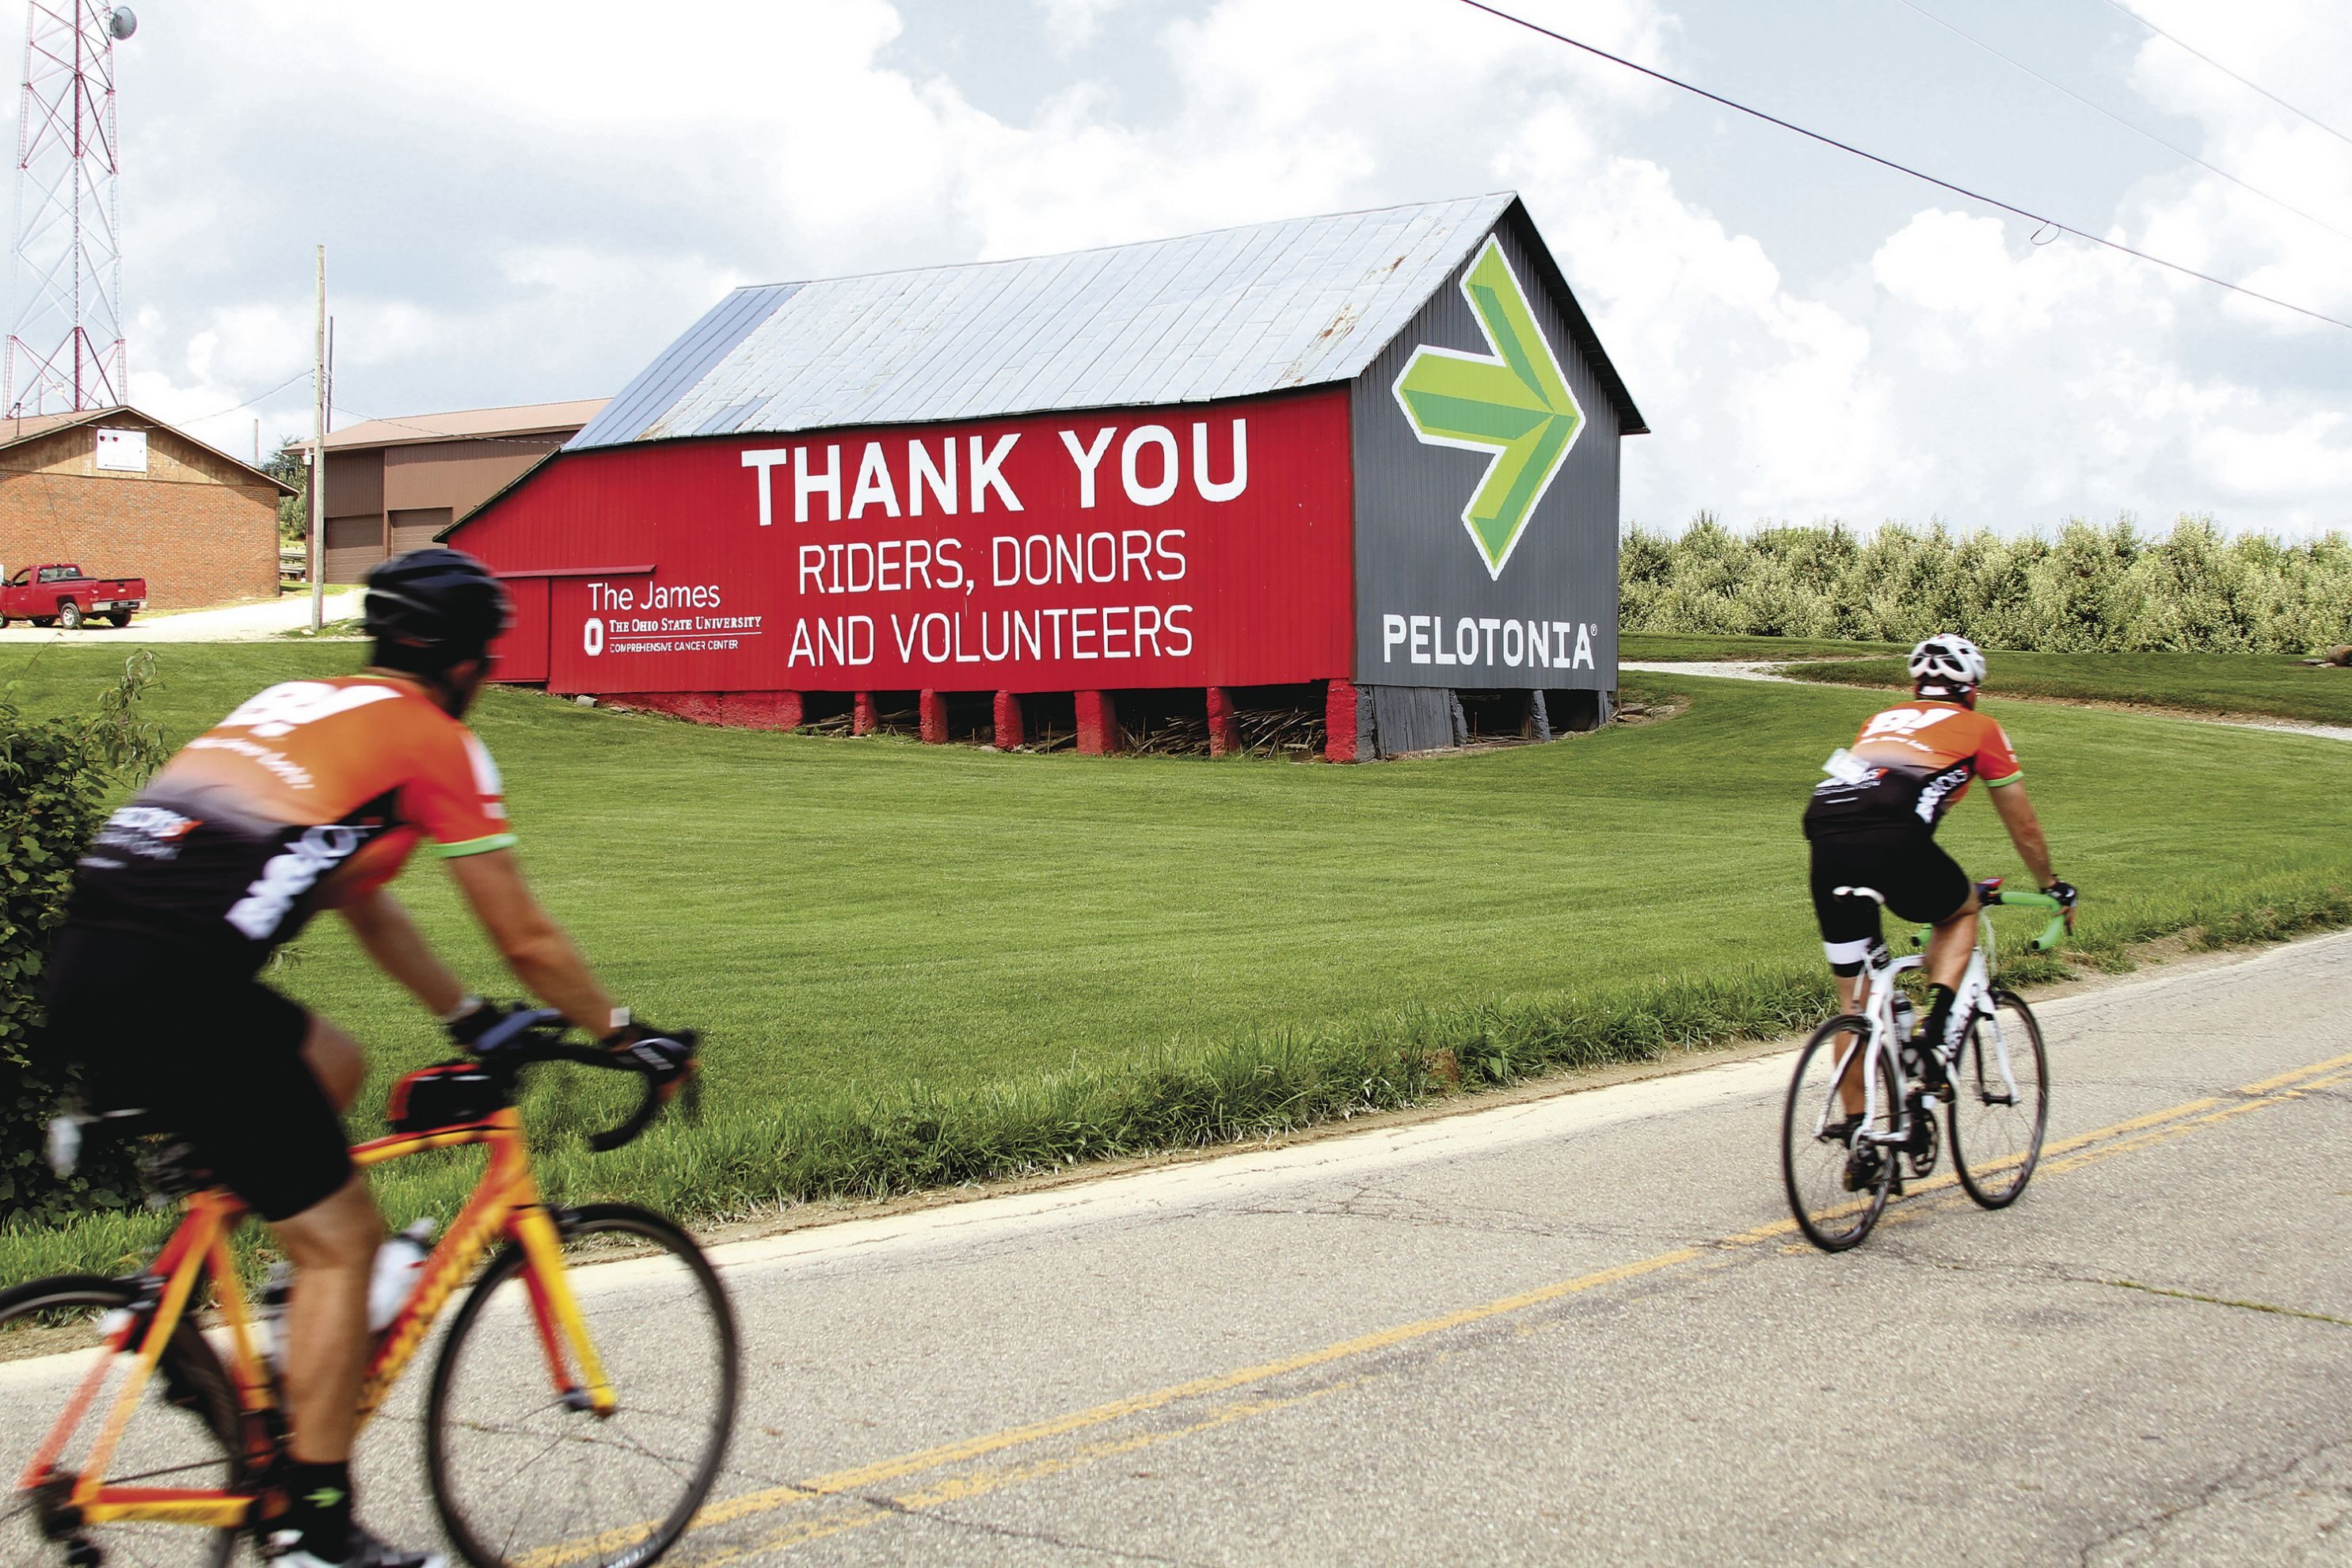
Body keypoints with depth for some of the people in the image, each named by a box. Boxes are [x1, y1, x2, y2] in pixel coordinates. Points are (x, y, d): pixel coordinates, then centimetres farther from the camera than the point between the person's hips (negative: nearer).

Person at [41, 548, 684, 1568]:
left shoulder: (298, 704, 27)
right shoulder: (435, 739, 4)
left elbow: (365, 906, 35)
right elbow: (525, 941, 7)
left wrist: (471, 1019, 42)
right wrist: (618, 1032, 22)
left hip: (86, 960, 8)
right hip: (174, 986, -8)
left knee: (332, 1068, 29)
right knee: (338, 1241, 4)